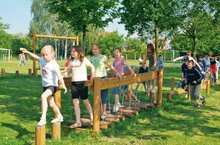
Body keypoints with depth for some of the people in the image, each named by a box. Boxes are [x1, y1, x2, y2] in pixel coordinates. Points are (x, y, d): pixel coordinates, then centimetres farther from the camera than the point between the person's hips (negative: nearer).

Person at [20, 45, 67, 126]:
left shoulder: (54, 64, -21)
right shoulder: (43, 60, 1)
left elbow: (59, 75, -34)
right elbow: (36, 57, 21)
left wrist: (63, 85, -47)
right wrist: (27, 52, 21)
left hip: (52, 85, -8)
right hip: (45, 85, 8)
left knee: (43, 96, -33)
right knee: (51, 103, 18)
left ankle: (43, 118, -30)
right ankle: (59, 117, 40)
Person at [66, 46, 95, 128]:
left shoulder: (84, 60, -1)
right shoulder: (71, 62, 12)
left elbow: (92, 67, 6)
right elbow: (68, 73, 17)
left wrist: (92, 75, -5)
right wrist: (69, 68, -2)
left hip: (82, 82, -4)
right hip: (74, 83, 5)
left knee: (85, 101, 3)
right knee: (75, 102, 0)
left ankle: (92, 119, 19)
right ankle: (78, 122, 5)